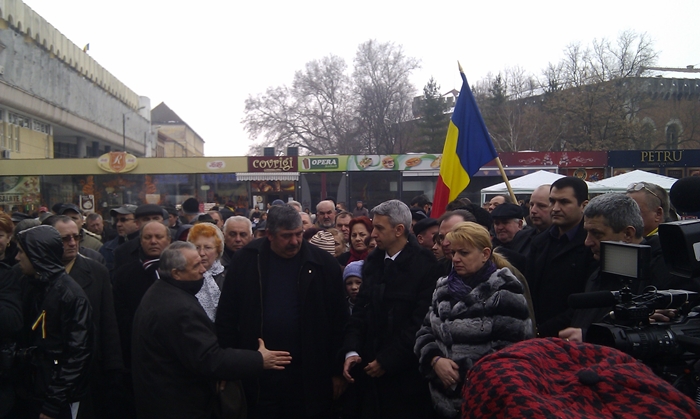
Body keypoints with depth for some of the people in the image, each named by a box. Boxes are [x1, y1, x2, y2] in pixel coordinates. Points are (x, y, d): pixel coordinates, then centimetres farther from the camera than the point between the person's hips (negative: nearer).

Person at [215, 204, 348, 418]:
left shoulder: (323, 263, -6)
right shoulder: (245, 260, -3)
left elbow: (338, 320, -1)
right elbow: (227, 315, 3)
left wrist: (337, 371, 1)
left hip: (309, 374, 0)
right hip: (257, 372, 1)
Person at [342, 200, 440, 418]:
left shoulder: (425, 264, -12)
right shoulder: (372, 260, 7)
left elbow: (420, 321, -16)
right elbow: (361, 309, 8)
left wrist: (387, 360, -13)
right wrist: (351, 350, -4)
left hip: (405, 371, -5)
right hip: (370, 367, 5)